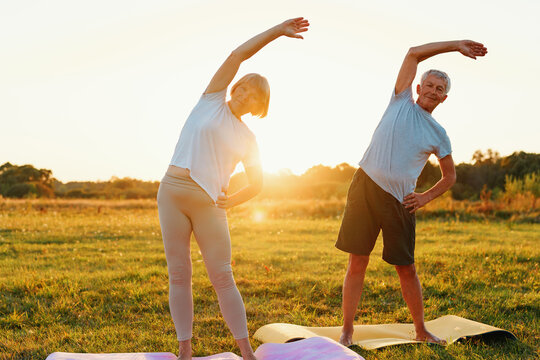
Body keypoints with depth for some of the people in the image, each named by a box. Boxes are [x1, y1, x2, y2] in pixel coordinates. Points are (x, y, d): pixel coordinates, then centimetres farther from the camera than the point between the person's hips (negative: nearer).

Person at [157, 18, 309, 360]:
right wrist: (277, 30, 2)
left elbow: (257, 183, 15)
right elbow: (238, 54, 2)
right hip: (173, 191, 0)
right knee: (179, 275, 1)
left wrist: (233, 200, -2)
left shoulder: (247, 139, 11)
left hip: (209, 204, 0)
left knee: (223, 277, -3)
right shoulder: (212, 100, 8)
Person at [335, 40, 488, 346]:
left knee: (407, 268, 6)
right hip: (365, 187, -1)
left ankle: (421, 330, 23)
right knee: (358, 263, 0)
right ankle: (347, 331, 9)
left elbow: (450, 176, 21)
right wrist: (456, 45, 5)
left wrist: (426, 197, 5)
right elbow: (414, 53, 5)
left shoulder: (439, 135, 11)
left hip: (400, 201, 1)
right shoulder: (401, 101, 8)